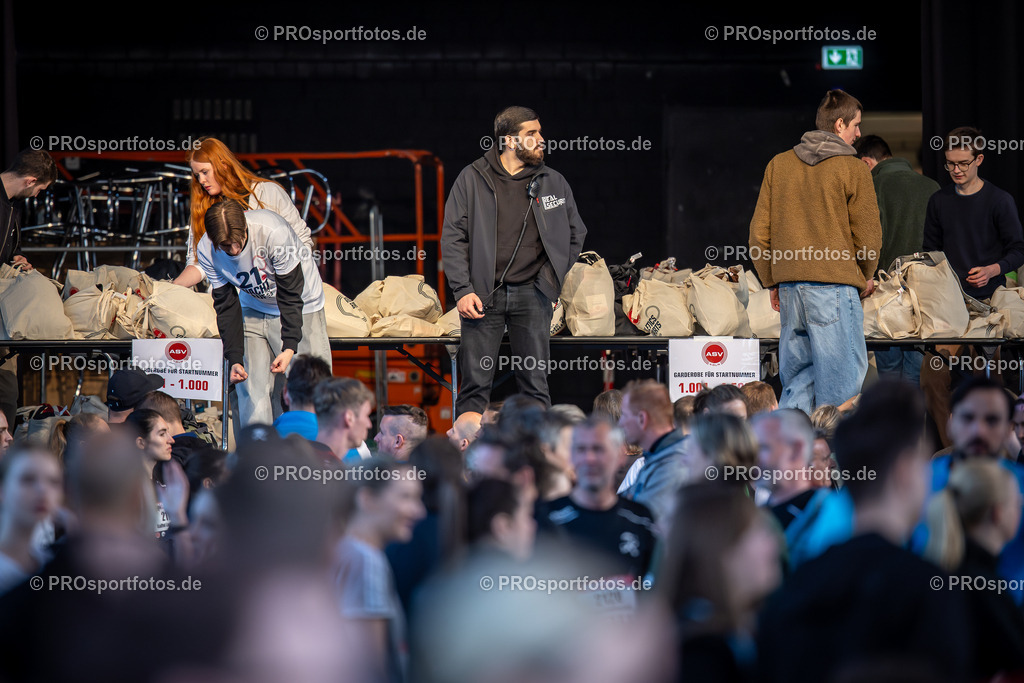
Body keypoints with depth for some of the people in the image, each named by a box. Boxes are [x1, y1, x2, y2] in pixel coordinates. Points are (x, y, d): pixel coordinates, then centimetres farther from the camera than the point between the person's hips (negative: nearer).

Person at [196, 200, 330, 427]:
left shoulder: (274, 233, -34)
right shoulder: (206, 251, -21)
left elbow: (291, 296, -25)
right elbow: (226, 305, -11)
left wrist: (289, 347, -32)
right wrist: (234, 359, -19)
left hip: (301, 307, -4)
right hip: (254, 310, 4)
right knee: (250, 388, -7)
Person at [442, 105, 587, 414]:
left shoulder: (553, 182, 8)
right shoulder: (472, 178, 2)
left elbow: (575, 233, 19)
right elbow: (452, 238, 1)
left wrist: (551, 279, 8)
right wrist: (463, 290, -9)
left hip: (532, 295, 2)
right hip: (484, 295, -2)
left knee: (535, 384, 2)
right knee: (475, 384, -3)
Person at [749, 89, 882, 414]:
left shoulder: (778, 165, 10)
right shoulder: (852, 170, -4)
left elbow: (759, 231, 11)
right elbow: (868, 233, -1)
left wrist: (773, 282, 20)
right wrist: (866, 275, 16)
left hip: (789, 285, 5)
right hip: (835, 282, -5)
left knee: (798, 371, 13)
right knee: (841, 375, -3)